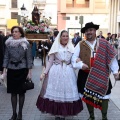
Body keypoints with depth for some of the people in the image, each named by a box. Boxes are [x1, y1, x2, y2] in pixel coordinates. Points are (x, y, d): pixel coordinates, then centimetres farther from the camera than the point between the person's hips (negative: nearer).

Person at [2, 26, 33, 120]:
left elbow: (29, 58, -4)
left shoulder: (26, 44, -5)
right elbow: (6, 57, 6)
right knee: (13, 92, 7)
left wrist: (29, 72, -7)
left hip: (22, 70, -2)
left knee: (21, 92, 6)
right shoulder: (9, 43, 3)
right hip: (11, 70, 2)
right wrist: (4, 70, 0)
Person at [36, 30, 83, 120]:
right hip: (56, 72, -2)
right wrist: (45, 72, -4)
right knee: (56, 92, 0)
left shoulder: (71, 48, 12)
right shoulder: (55, 47, 5)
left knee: (67, 92, 2)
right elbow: (50, 61, 4)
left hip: (68, 72, 2)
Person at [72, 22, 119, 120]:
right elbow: (74, 58, -1)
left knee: (103, 95, 6)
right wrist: (81, 65, -18)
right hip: (86, 75, 1)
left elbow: (111, 57, 3)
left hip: (101, 74, -1)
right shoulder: (80, 45, 2)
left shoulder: (104, 43, 1)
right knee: (88, 96, 11)